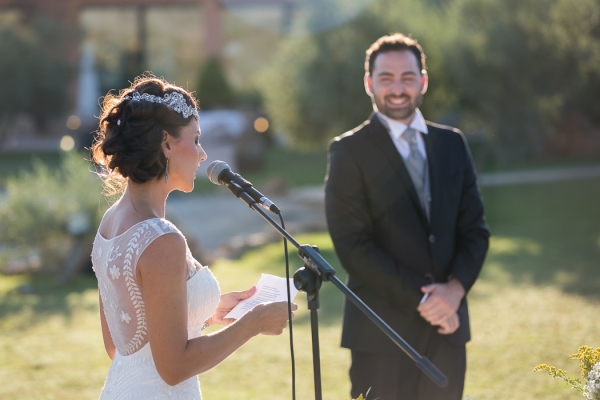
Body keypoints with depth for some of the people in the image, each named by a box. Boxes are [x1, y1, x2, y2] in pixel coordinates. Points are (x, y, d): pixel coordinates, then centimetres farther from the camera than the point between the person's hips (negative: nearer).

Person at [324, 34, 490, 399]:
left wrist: (455, 288, -9)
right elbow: (354, 246, -10)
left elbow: (475, 229, 9)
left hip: (447, 324, 4)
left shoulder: (452, 144, 11)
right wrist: (420, 299, -14)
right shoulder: (350, 152, -4)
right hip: (384, 329, -4)